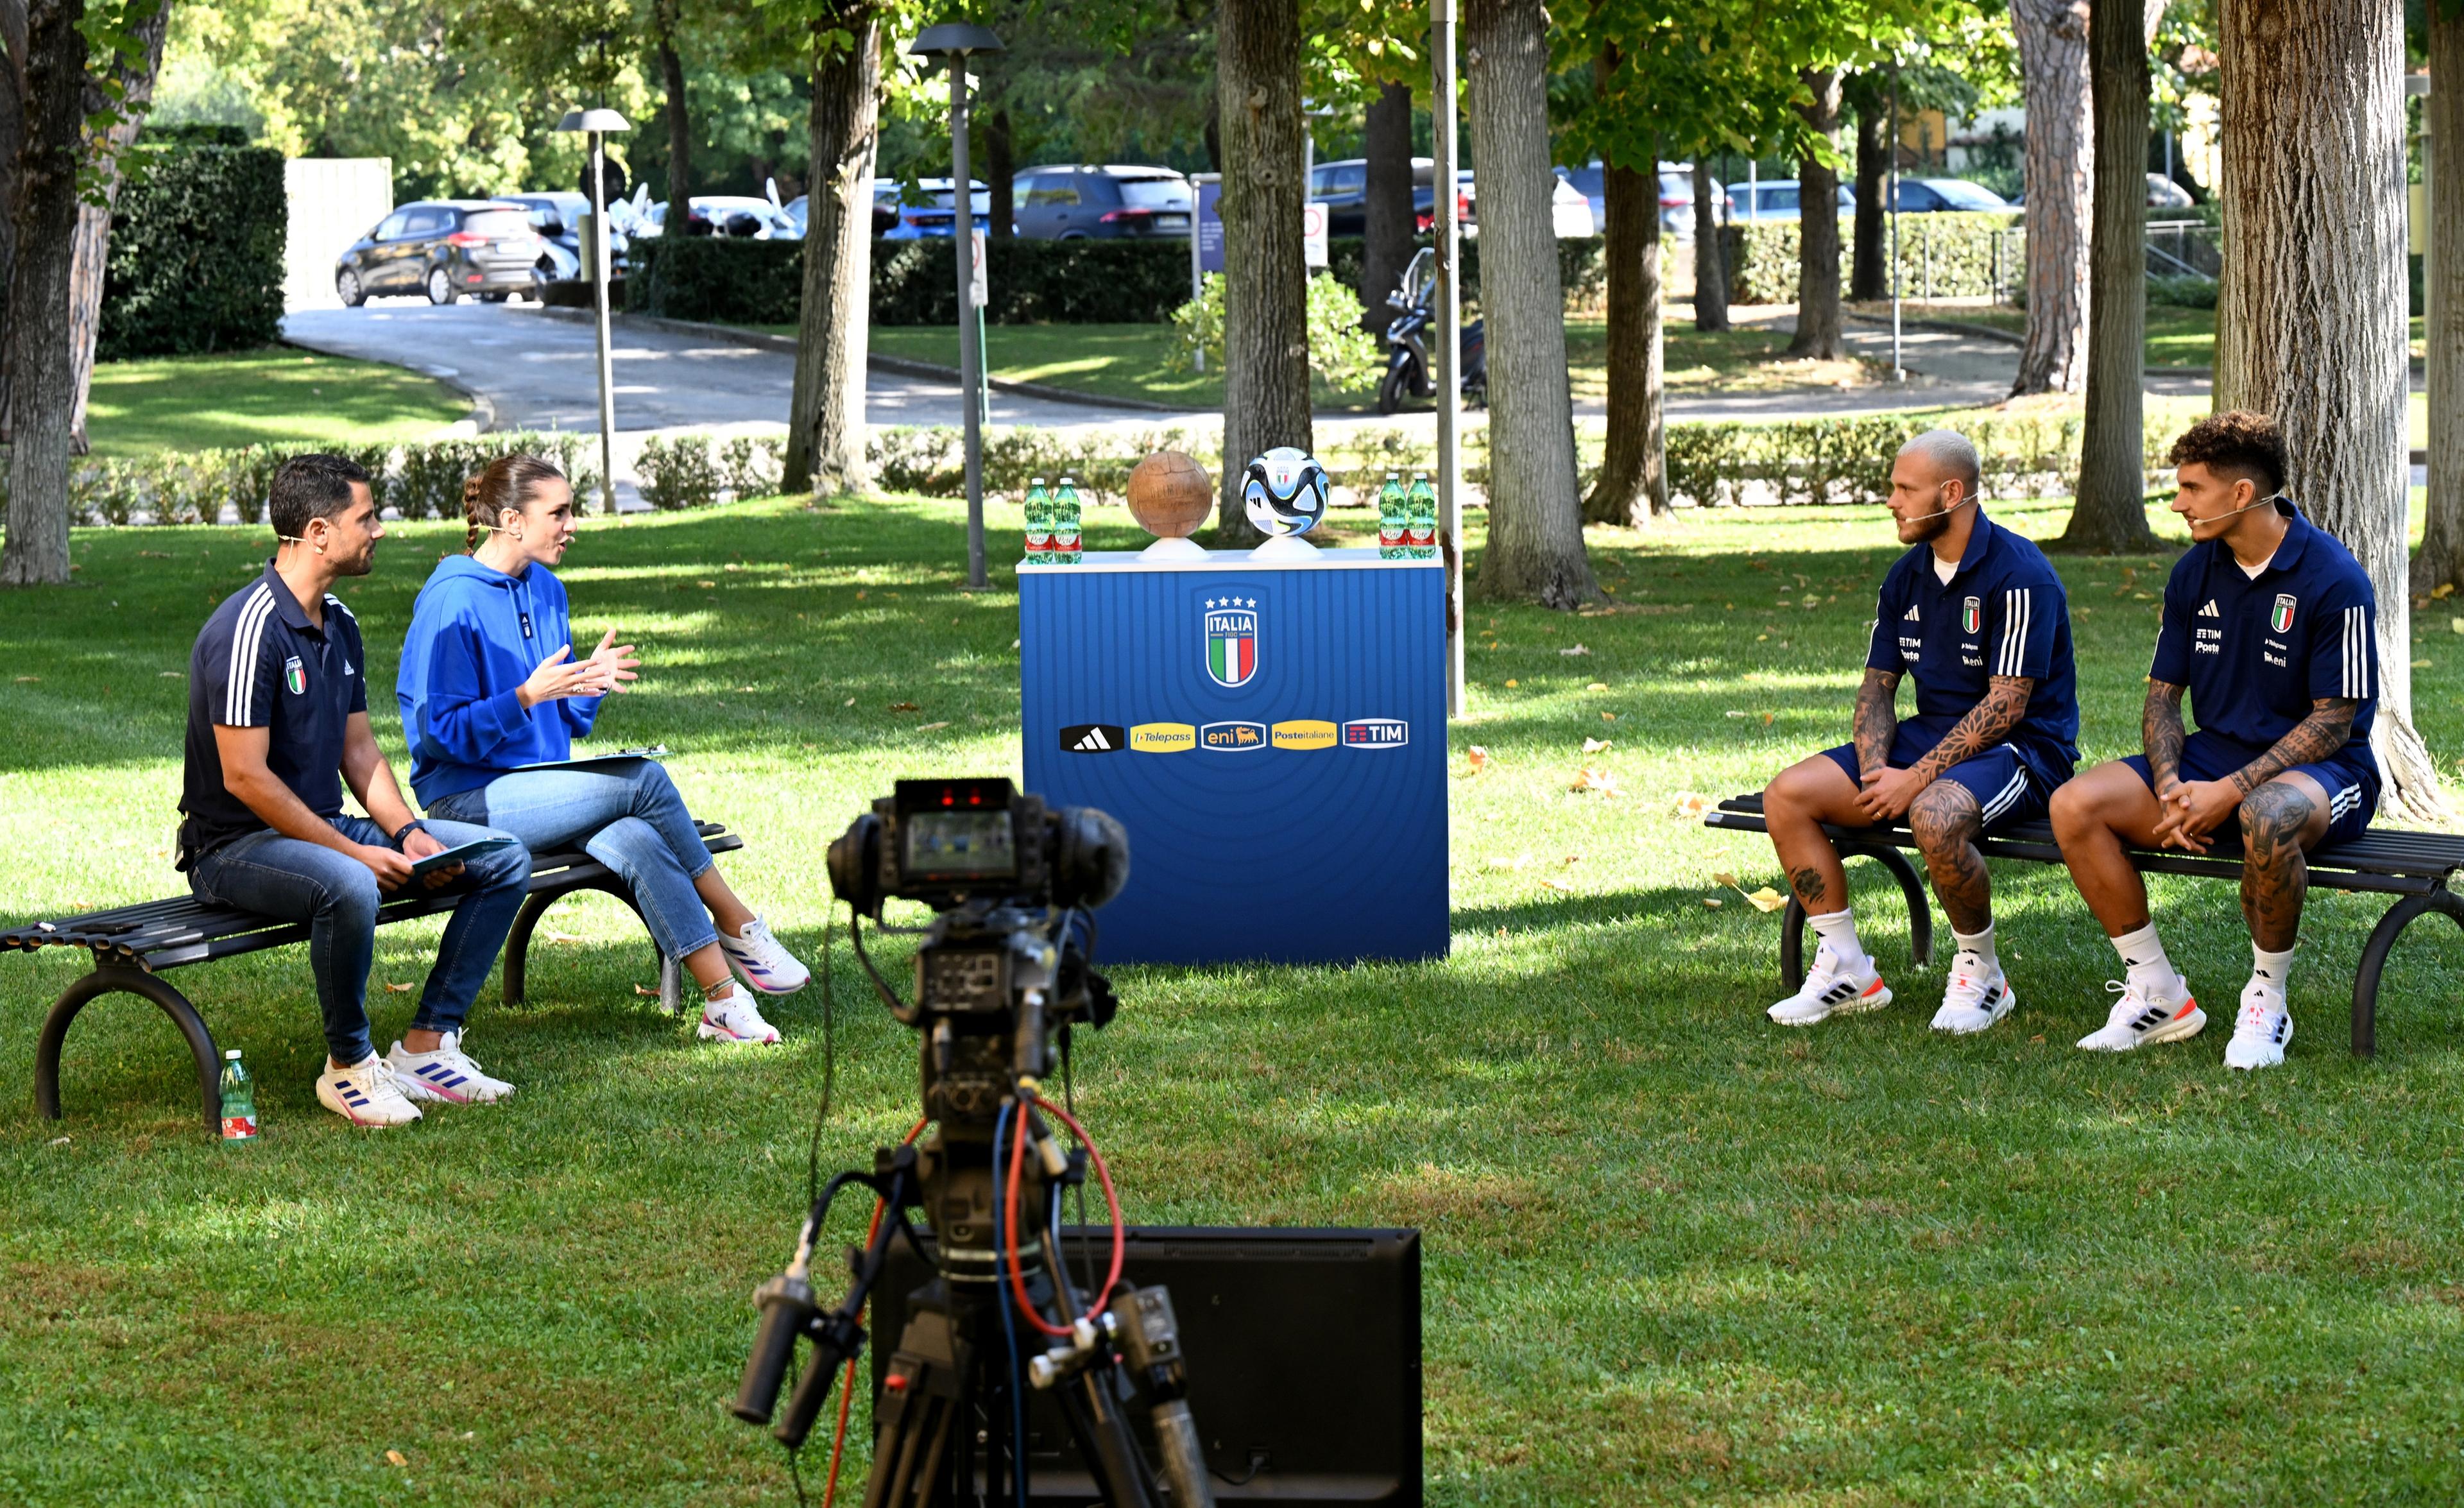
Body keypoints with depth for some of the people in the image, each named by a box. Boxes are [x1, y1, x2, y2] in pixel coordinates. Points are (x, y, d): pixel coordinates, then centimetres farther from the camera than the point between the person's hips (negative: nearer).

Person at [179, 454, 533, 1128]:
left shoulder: (338, 624, 11)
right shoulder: (249, 629, -19)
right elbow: (246, 777, -23)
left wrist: (408, 833, -2)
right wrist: (355, 852, -22)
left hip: (323, 827, 9)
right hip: (237, 844, -9)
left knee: (505, 860, 1)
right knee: (350, 888, -41)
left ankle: (425, 1048, 0)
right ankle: (349, 1065, -18)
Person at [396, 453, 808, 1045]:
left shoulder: (546, 591, 13)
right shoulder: (452, 601, -12)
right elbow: (440, 730, -16)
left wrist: (589, 683, -2)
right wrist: (527, 696, -27)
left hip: (543, 786, 7)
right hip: (470, 801, -7)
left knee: (636, 841, -26)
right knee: (644, 779, -23)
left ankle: (722, 1002, -27)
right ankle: (738, 926, -12)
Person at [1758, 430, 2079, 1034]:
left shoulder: (2019, 575, -16)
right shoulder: (1906, 577, 9)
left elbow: (2007, 703, -20)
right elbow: (1877, 686, 11)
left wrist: (1919, 777, -23)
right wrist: (1875, 769, -9)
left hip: (2021, 749, -8)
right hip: (1930, 735, 8)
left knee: (1935, 816, -40)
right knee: (1787, 796, -8)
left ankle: (1982, 975, -15)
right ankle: (1846, 969, -1)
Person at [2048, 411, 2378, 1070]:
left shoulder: (2333, 580, -15)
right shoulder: (2195, 572, 4)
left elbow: (2334, 723, -16)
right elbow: (2162, 693, 9)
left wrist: (2231, 791, -23)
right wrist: (2169, 783, -11)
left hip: (2320, 769, -6)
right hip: (2215, 754, 6)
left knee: (2267, 819, -43)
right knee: (2075, 807, -15)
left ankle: (2267, 1001, -19)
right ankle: (2156, 992, -5)